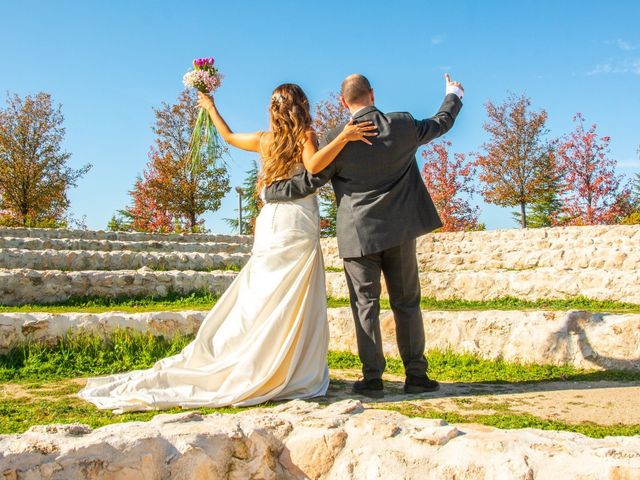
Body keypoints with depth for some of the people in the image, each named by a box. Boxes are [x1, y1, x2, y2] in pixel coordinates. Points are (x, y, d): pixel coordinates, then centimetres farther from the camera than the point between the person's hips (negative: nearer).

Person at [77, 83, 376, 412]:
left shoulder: (265, 139, 14)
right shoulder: (305, 136, -1)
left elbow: (228, 137, 30)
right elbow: (314, 165, -20)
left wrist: (211, 108, 44)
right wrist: (342, 138, -24)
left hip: (269, 224, 6)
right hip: (297, 226, -5)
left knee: (260, 301, 9)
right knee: (295, 306, -4)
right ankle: (288, 377, -3)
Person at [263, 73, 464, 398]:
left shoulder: (337, 139, -11)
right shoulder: (402, 127, -2)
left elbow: (309, 181, -7)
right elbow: (441, 123, 16)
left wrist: (270, 192, 9)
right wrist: (454, 95, 37)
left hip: (359, 234, -2)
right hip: (399, 230, 3)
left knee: (365, 307, 5)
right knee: (407, 303, 11)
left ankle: (372, 378, 7)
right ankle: (416, 375, 15)